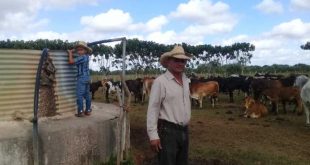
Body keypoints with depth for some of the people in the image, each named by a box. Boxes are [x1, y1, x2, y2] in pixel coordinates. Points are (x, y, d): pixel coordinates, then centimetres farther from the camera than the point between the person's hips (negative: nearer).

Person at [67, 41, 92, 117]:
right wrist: (73, 50, 19)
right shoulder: (86, 56, 9)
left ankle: (80, 111, -8)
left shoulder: (81, 57, -16)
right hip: (87, 78, 9)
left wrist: (70, 53, -1)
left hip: (81, 78, -9)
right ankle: (88, 110, 16)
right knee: (87, 95, 11)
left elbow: (71, 61, -16)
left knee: (80, 95, -7)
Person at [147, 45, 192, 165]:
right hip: (167, 131, -7)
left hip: (184, 131, 7)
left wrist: (184, 128, 18)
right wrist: (153, 135, -19)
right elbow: (152, 109, -15)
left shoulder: (186, 81, 9)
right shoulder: (160, 81, -13)